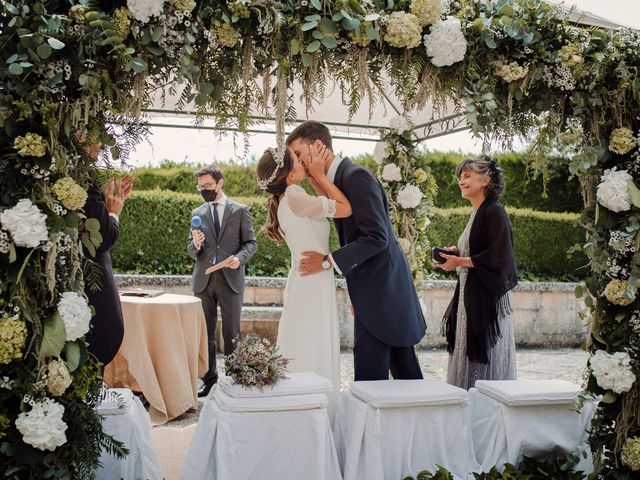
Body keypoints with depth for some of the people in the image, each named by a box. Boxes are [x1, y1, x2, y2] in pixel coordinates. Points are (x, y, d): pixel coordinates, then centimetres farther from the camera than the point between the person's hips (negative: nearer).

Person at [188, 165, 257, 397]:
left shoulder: (240, 210, 4)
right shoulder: (198, 213, 12)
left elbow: (251, 243, 4)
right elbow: (192, 252, 12)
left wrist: (239, 257, -16)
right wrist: (196, 244, -11)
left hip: (231, 279, -3)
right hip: (204, 280, 3)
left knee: (232, 333, 1)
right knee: (205, 333, 8)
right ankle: (209, 379, 19)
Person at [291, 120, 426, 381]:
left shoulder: (356, 176, -15)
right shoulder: (337, 180, 13)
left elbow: (376, 238, -22)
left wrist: (327, 261, -17)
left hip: (380, 288, -10)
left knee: (369, 376, -6)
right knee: (404, 371, 16)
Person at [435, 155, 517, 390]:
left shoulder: (494, 212, -13)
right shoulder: (477, 213, 15)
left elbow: (499, 257, -20)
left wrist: (460, 261, -17)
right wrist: (458, 252, 6)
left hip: (486, 297, -9)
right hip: (469, 295, 9)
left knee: (484, 358, -2)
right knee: (468, 351, 12)